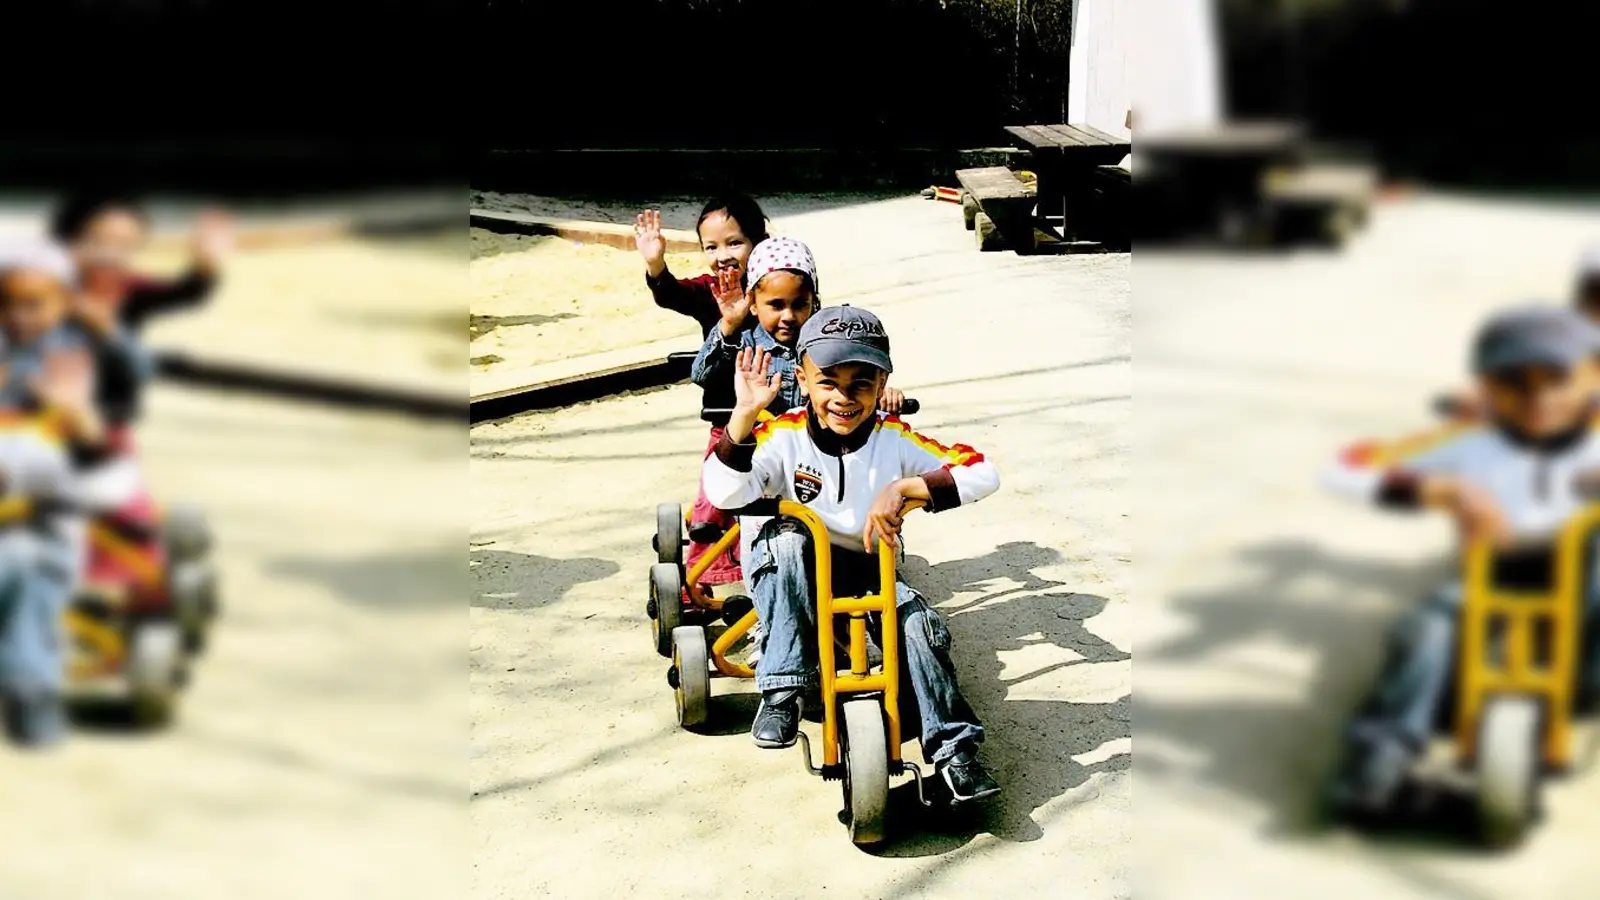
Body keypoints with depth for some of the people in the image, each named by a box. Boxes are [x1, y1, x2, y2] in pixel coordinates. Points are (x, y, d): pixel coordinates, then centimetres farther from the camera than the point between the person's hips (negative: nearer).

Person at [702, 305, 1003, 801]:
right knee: (785, 538, -34)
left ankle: (954, 750, -10)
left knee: (919, 621, -25)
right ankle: (782, 691, -29)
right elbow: (723, 493, -27)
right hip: (792, 577, -1)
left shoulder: (894, 440, -9)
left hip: (867, 573, 1)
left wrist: (904, 488, -31)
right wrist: (745, 414, -35)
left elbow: (982, 473, -18)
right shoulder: (783, 436, -12)